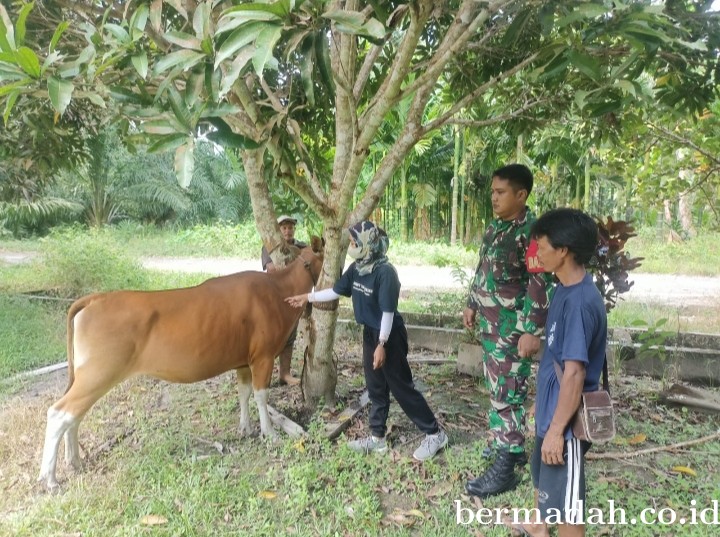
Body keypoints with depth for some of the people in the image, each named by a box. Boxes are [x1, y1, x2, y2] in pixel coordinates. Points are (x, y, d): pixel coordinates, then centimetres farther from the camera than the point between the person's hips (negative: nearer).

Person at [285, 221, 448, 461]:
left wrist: (382, 345, -21)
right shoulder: (356, 268, 1)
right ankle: (377, 437, 29)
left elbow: (388, 311, -23)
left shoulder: (385, 272, -24)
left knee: (401, 387, 0)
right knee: (376, 387, 16)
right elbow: (336, 291, 12)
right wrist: (307, 297, 14)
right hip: (370, 333, 8)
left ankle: (434, 434, 14)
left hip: (389, 336, -8)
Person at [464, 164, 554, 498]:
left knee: (507, 395, -3)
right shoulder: (495, 227, 10)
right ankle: (507, 444, 36)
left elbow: (540, 286, -21)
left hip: (513, 329, -9)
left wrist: (532, 331, -23)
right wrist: (472, 305, 22)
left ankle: (505, 469, 7)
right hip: (490, 325, 9)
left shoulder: (531, 231, -17)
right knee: (495, 390, 19)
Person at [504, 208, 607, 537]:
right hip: (552, 408, 10)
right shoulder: (566, 291, 3)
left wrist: (557, 429, -22)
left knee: (564, 496, 7)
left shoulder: (580, 301, -27)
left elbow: (574, 373, -27)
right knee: (542, 473, 30)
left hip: (566, 419, -10)